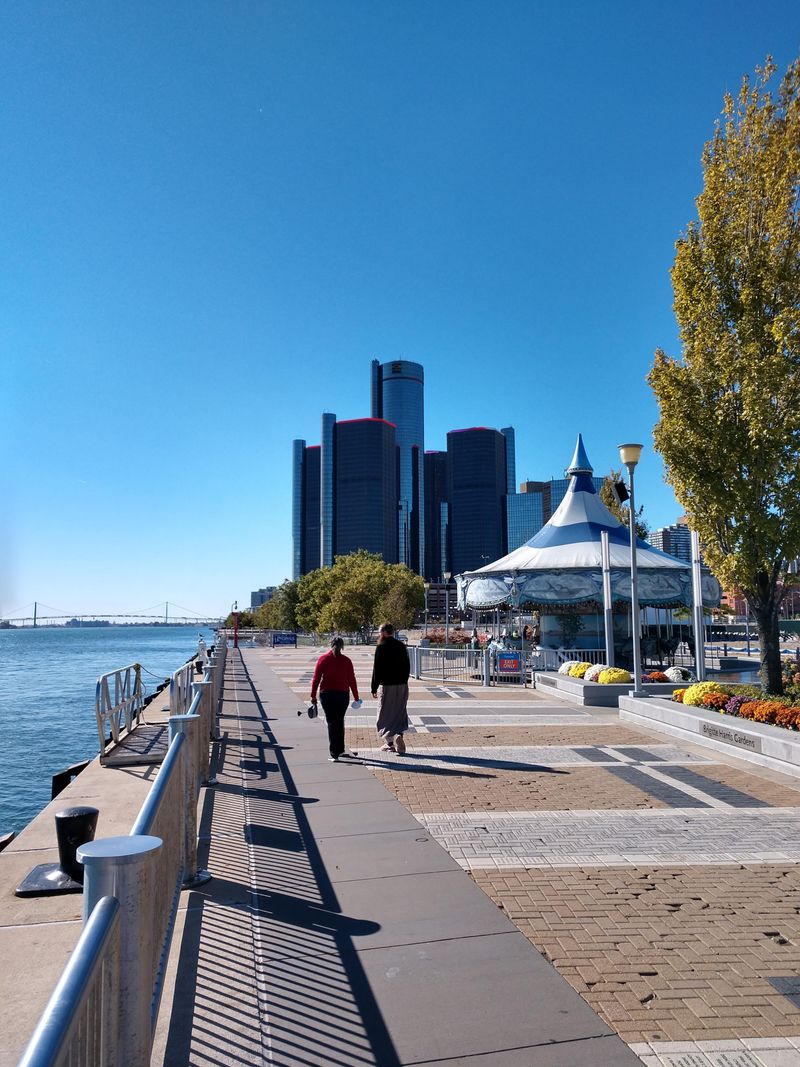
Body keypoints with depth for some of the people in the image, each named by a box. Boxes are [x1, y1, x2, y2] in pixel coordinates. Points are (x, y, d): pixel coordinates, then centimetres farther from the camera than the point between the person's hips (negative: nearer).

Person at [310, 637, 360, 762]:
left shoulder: (323, 659, -2)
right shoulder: (346, 660, 0)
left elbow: (316, 678, -4)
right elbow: (352, 680, 1)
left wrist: (313, 695, 1)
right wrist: (356, 697, 8)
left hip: (326, 694, -1)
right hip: (343, 694, 1)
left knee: (331, 723, 2)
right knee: (340, 722, 17)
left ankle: (334, 754, -2)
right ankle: (340, 750, 25)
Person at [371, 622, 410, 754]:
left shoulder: (381, 647, -10)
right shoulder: (401, 646, 8)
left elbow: (377, 669, -11)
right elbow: (407, 666, 12)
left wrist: (374, 688, -6)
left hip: (386, 685, -5)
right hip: (402, 685, 5)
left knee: (385, 714, 5)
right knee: (399, 714, 12)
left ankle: (390, 742, -1)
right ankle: (398, 736, 0)